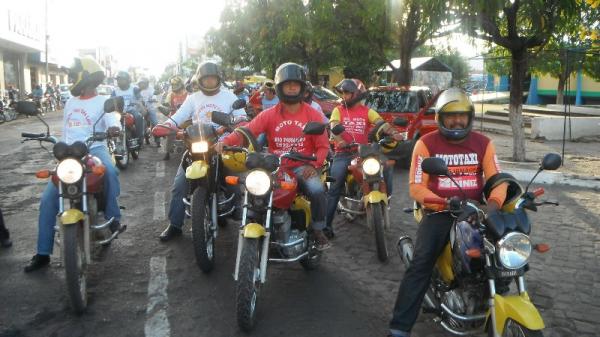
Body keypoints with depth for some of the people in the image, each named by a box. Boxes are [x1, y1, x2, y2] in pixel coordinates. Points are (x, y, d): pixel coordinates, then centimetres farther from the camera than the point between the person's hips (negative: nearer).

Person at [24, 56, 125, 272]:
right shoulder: (70, 102, 20)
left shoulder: (103, 101, 2)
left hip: (94, 149, -5)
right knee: (48, 198, -7)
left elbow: (112, 117, -19)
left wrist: (114, 126, -42)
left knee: (109, 170, -41)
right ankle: (42, 253, 0)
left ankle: (113, 218, -26)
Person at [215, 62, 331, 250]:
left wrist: (313, 165, -20)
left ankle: (318, 231, -4)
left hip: (302, 168, -1)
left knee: (317, 190, -29)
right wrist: (225, 141, -27)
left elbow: (323, 145, 0)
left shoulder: (313, 115, 3)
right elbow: (247, 131, -8)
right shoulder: (269, 115, 4)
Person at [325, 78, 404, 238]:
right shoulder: (338, 110, 8)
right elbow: (334, 128, -10)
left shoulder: (368, 112, 9)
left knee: (387, 167, -17)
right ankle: (326, 223, -18)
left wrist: (394, 133, -31)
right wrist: (342, 143, -31)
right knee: (334, 187, -18)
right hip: (343, 154, -1)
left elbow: (381, 124, -9)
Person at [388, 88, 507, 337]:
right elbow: (416, 186, -6)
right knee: (420, 265, -20)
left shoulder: (483, 143, 9)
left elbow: (497, 179, 2)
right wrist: (444, 204, -21)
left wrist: (493, 203, -20)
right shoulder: (426, 143, -1)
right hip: (438, 212, -3)